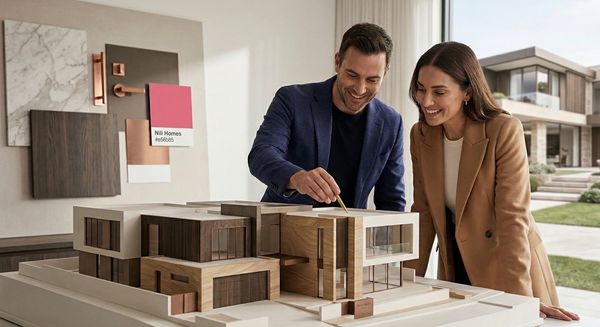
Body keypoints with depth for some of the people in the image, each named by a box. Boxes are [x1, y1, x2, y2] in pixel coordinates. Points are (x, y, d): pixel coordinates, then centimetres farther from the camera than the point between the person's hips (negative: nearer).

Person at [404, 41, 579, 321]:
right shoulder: (420, 135, -4)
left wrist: (520, 298, -26)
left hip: (507, 270, -4)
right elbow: (423, 213, 0)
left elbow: (512, 217, -22)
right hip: (456, 270, 4)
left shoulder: (504, 130, -20)